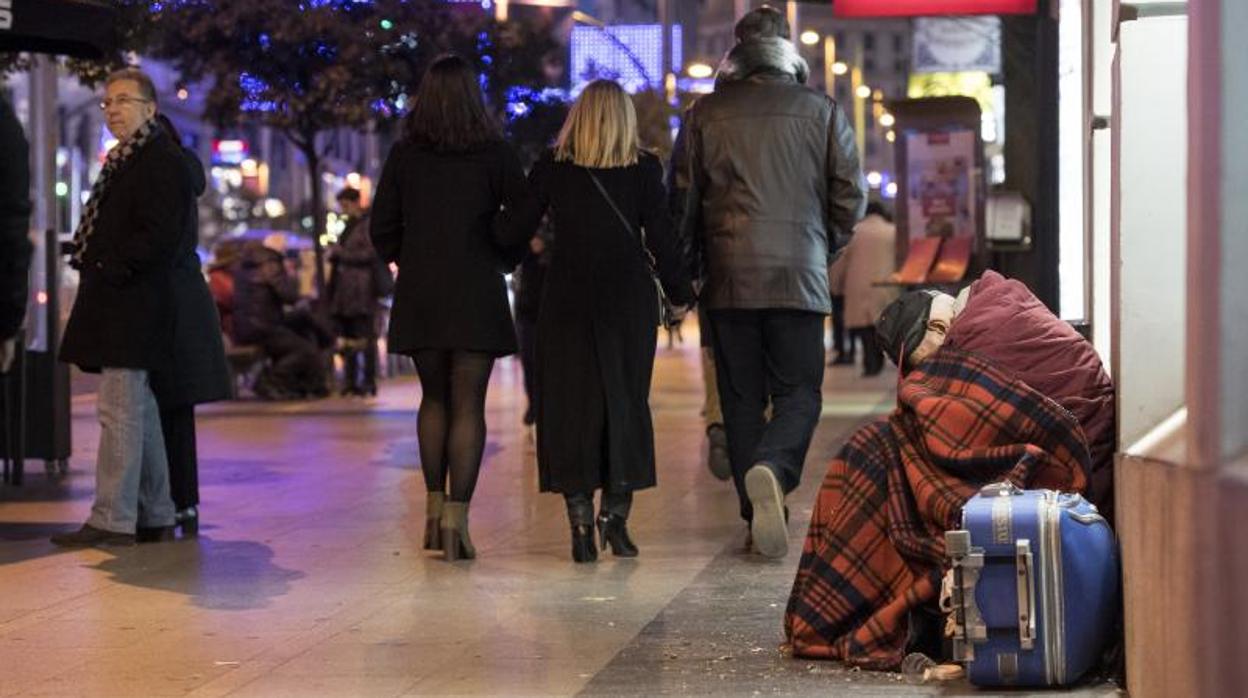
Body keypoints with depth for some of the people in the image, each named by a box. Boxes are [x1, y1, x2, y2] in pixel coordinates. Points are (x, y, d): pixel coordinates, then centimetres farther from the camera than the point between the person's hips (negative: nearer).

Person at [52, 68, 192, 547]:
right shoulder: (124, 161, 20)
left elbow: (158, 235, -19)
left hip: (132, 306, -10)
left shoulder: (162, 161, -10)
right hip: (116, 305, 10)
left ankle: (112, 520, -9)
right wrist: (89, 260, 11)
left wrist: (110, 269, -16)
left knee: (119, 409, -10)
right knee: (138, 411, 12)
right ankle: (155, 517, 18)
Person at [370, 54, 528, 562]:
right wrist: (502, 263, 12)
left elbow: (383, 229, 3)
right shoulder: (494, 154, -5)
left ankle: (434, 507, 19)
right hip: (477, 294, -3)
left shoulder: (404, 155, 1)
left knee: (434, 399, 17)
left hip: (419, 293, 3)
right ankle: (456, 516, -8)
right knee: (468, 406, -1)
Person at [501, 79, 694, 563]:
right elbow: (660, 240, -2)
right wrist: (681, 294, 9)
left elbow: (517, 232, 1)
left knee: (569, 403, 4)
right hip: (629, 300, 0)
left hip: (567, 300, 0)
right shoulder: (645, 170, -2)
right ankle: (615, 514, 2)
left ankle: (580, 520, -2)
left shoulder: (551, 169, 0)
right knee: (625, 402, 9)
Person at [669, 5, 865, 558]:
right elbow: (850, 199, 4)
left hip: (729, 278, 1)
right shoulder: (822, 112, 3)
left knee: (741, 398, 8)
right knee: (799, 393, 3)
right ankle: (772, 470, -26)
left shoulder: (706, 113, 4)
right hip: (799, 277, -1)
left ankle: (758, 516, 6)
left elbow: (682, 199, 6)